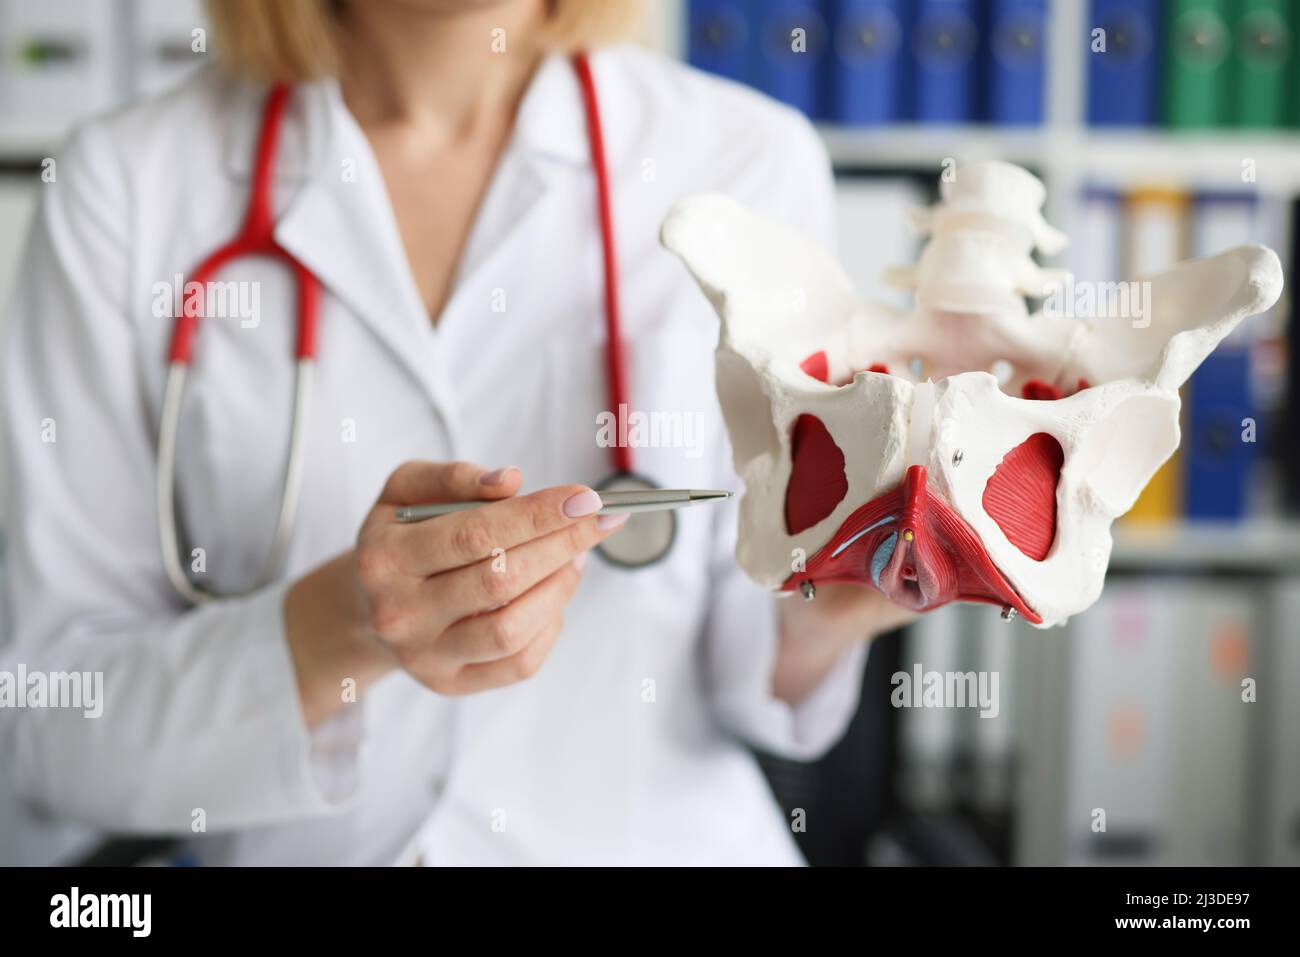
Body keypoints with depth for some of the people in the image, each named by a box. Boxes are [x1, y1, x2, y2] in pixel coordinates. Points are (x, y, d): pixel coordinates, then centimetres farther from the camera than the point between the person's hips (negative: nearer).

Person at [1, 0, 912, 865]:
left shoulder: (750, 158, -6)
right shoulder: (122, 183, -8)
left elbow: (750, 673, 1)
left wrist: (816, 617, -19)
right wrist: (347, 624, -23)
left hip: (666, 835, 2)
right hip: (292, 849, -1)